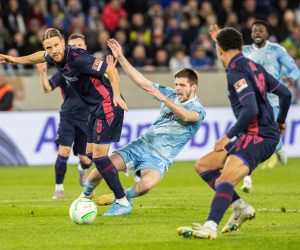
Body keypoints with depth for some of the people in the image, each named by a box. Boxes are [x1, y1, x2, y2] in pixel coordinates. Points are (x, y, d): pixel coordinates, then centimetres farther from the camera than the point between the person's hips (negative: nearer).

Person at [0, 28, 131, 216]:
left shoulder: (78, 58, -24)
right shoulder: (55, 57, 2)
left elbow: (110, 69, -23)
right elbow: (42, 56, 28)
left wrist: (116, 95, -32)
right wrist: (16, 60, 35)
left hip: (108, 105, -9)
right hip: (94, 108, 9)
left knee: (99, 155, -12)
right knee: (90, 153, 11)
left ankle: (123, 203, -6)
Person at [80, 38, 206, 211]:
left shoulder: (198, 110, -6)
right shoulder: (171, 95, 10)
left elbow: (185, 116, -30)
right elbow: (141, 81, 8)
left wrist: (163, 98, -40)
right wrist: (120, 57, 1)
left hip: (159, 158, -4)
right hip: (141, 144, 5)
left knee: (146, 184, -37)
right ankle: (85, 196, 17)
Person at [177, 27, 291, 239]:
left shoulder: (236, 72, -13)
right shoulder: (254, 67, 14)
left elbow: (251, 110, -24)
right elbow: (285, 93, 20)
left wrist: (229, 136, -18)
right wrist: (281, 121, 37)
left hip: (257, 136, -10)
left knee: (225, 180, -28)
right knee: (203, 165, 12)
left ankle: (210, 227, -45)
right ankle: (241, 207, 7)